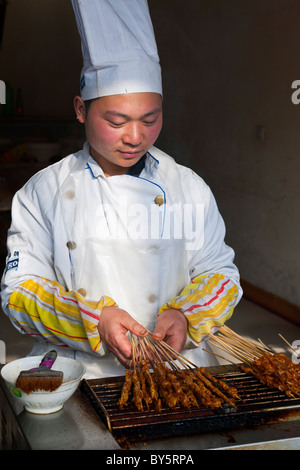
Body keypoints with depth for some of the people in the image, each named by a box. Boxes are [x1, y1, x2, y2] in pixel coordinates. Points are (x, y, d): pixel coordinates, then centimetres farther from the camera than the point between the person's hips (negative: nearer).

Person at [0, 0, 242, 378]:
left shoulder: (190, 188, 8)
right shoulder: (44, 192, 3)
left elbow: (219, 271, 12)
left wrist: (184, 317, -9)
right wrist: (94, 320, -16)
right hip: (76, 372, -1)